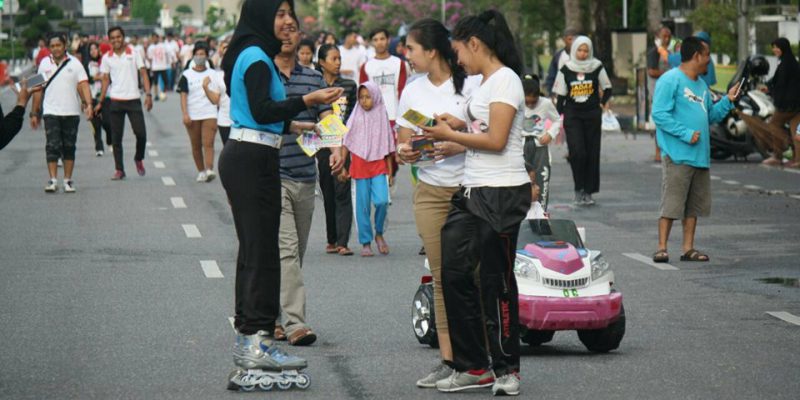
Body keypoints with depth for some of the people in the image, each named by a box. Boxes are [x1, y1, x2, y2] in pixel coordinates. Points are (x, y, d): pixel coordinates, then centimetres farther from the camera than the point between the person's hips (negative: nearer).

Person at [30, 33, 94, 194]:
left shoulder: (74, 63, 0)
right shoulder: (44, 64, 7)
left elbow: (84, 85, -7)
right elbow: (39, 89, 11)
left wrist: (88, 104, -22)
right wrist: (34, 113, 9)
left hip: (71, 112, 0)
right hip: (51, 112, 0)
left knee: (69, 147, 5)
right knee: (52, 146, -9)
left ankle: (68, 180, 13)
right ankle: (53, 180, -9)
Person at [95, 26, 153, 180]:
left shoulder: (134, 53, 1)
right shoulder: (107, 57, 6)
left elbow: (143, 73, 0)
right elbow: (106, 80, 9)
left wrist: (148, 94, -10)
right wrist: (100, 102, 5)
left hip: (133, 99, -1)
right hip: (115, 101, 1)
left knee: (141, 133, -6)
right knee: (116, 138, 2)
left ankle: (138, 159, 21)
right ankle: (119, 169, 9)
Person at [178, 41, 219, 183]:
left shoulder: (213, 74, 8)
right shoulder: (187, 75, 4)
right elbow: (183, 95, -1)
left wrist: (220, 114, 9)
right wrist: (185, 114, -12)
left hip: (210, 114, -1)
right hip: (193, 116, 1)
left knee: (208, 144, -14)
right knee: (196, 146, 7)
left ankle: (209, 170, -25)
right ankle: (201, 171, 17)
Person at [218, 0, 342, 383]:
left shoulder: (253, 55, 18)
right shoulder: (256, 57, -12)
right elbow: (262, 110, -21)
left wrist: (291, 125, 18)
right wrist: (307, 101, -25)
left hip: (244, 159, 11)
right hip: (253, 161, -10)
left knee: (254, 249, 13)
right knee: (261, 250, -8)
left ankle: (248, 337, 18)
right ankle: (256, 342, -6)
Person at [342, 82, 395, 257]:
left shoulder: (382, 117, 7)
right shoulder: (355, 118, 4)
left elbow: (388, 147, 10)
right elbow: (347, 143, 6)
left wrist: (390, 172, 10)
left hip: (379, 166, 0)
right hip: (359, 166, 0)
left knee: (381, 201, -16)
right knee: (363, 205, 1)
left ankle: (379, 233, 7)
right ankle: (366, 243, 9)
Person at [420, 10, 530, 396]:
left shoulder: (505, 80, -10)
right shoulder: (484, 83, 18)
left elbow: (496, 140, -17)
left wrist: (450, 135, -8)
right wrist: (458, 127, 9)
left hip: (502, 194, -9)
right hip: (472, 192, 9)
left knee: (496, 283, -3)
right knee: (454, 274, 4)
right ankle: (472, 367, 11)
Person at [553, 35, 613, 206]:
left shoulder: (597, 67, 0)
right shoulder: (566, 70, 1)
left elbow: (607, 88, 12)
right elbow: (561, 96, 6)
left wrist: (603, 103, -4)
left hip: (592, 115, 1)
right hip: (572, 115, -1)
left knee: (592, 154, 3)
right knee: (577, 152, -14)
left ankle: (588, 191, 12)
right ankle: (578, 189, 1)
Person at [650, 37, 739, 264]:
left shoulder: (702, 85, 19)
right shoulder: (670, 80, -9)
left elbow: (711, 116, 25)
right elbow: (659, 114, -16)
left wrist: (728, 101, 11)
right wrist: (685, 133, -19)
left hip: (700, 156, 8)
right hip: (677, 156, -8)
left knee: (694, 205, 10)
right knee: (671, 204, -8)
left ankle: (688, 248, 15)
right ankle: (662, 248, -5)